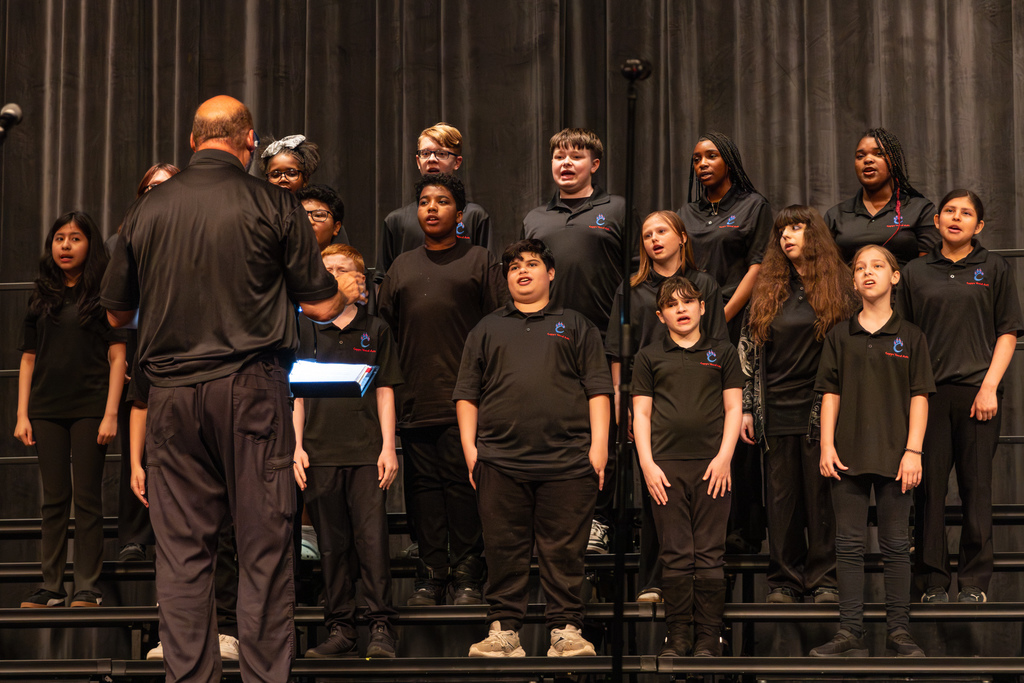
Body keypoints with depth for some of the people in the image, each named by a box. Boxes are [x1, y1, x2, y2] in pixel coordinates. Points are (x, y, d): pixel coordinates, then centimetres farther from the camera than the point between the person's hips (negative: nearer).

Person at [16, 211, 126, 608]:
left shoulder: (103, 294, 2)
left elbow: (117, 357, -2)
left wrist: (111, 413, -10)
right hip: (47, 410, 4)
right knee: (54, 499, 6)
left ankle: (88, 587, 2)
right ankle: (51, 587, 9)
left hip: (89, 410, -3)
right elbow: (28, 359, 13)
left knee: (87, 499, -2)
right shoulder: (41, 297, 13)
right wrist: (22, 415, 5)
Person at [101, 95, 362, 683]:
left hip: (173, 392, 3)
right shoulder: (273, 206, -2)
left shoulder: (147, 210, 6)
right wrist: (346, 290, 24)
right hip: (252, 389, -3)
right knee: (264, 546, 2)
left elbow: (118, 312, 15)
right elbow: (321, 305, 1)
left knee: (182, 550, 6)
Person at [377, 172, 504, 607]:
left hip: (464, 401, -4)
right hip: (414, 399, 4)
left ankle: (468, 576, 2)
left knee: (463, 483, -5)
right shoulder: (402, 266, 19)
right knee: (423, 485, 4)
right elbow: (384, 327, 20)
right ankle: (431, 577, 9)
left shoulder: (479, 261, 7)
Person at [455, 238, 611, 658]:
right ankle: (503, 629, 6)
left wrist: (599, 446, -2)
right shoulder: (487, 330, 20)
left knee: (565, 550, -1)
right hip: (500, 460, 1)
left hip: (567, 461, -1)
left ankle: (566, 629, 4)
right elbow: (467, 393, 16)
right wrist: (469, 447, 5)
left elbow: (598, 389, 8)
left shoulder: (577, 327, 16)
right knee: (504, 549, 1)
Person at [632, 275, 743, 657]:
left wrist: (724, 458, -5)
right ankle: (678, 637, 6)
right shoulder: (650, 357, 12)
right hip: (666, 467, 0)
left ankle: (709, 639, 4)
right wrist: (647, 463, -2)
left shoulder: (722, 352, 12)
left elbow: (733, 408, 7)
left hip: (711, 464, 0)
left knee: (710, 556, -1)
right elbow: (641, 413, 9)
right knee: (675, 557, 1)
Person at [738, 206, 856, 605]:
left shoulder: (839, 286, 4)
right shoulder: (767, 290, 13)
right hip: (776, 410, 3)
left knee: (822, 495, 0)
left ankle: (825, 579, 8)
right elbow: (748, 349, 14)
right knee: (781, 497, 4)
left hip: (821, 407, -3)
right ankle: (784, 580, 12)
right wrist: (747, 408, 8)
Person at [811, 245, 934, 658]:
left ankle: (899, 631, 9)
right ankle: (850, 634, 6)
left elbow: (919, 397, 0)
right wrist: (827, 446, -2)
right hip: (848, 453, 2)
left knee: (896, 544, 3)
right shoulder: (840, 336, 8)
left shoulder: (910, 336, 3)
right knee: (849, 544, 3)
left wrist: (913, 451, -7)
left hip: (894, 454, -1)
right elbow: (830, 395, 7)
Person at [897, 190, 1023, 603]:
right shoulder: (915, 273, 11)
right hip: (928, 391, 1)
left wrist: (989, 387, -6)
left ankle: (975, 581, 8)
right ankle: (932, 581, 8)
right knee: (930, 484, 1)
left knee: (976, 487, 1)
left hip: (977, 390, -1)